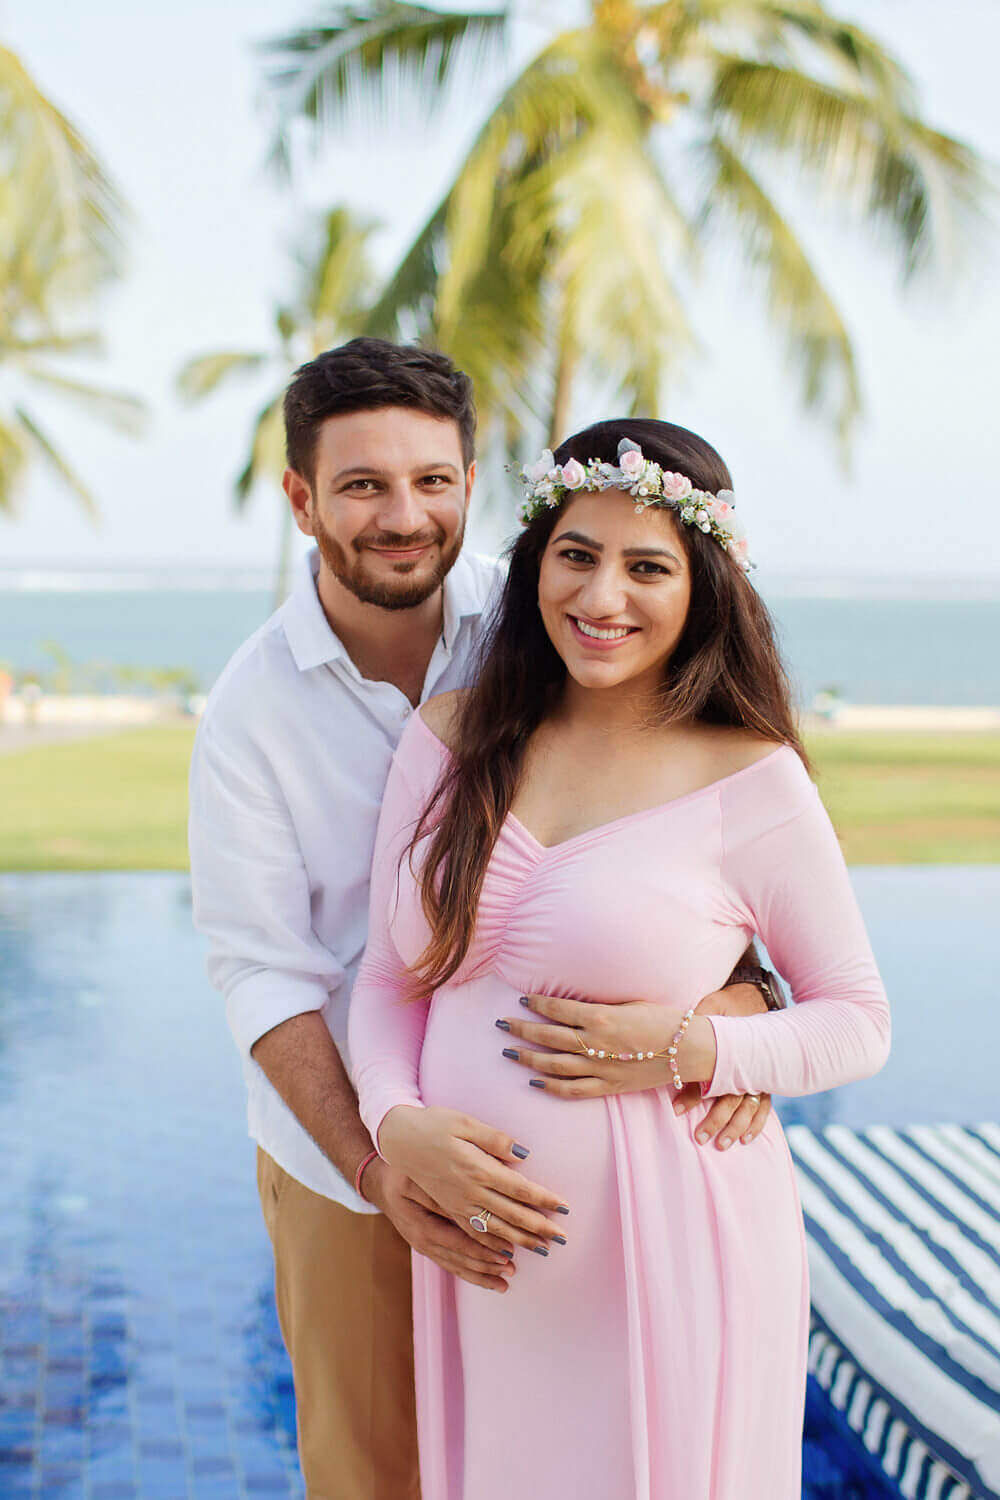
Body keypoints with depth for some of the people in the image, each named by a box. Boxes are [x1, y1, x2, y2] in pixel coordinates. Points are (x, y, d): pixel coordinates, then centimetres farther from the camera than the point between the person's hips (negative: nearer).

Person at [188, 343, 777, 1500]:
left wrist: (730, 982, -26)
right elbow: (262, 972, -14)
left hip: (547, 1131, 1)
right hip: (344, 1144, -1)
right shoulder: (251, 711, -13)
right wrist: (377, 1161, -25)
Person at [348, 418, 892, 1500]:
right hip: (482, 1242, 4)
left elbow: (859, 1022, -1)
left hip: (661, 1245, -3)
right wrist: (400, 1125, -12)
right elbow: (391, 976, 6)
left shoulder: (750, 781, -10)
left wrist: (688, 1051, -17)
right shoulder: (451, 738, 1)